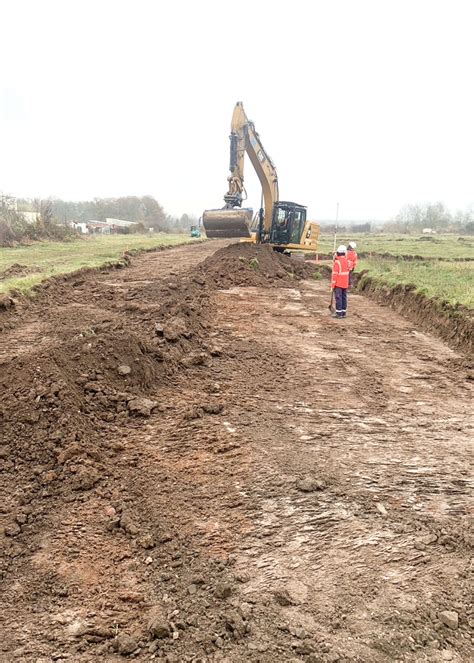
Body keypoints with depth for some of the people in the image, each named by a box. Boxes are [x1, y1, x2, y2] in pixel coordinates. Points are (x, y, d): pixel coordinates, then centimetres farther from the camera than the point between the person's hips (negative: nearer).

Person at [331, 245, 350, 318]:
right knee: (344, 297, 11)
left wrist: (332, 284, -12)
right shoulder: (347, 261, 5)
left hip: (338, 284, -7)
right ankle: (343, 312, 15)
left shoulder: (337, 262, -16)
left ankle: (339, 313, -4)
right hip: (345, 283, 7)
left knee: (338, 298, -4)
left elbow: (335, 274, -17)